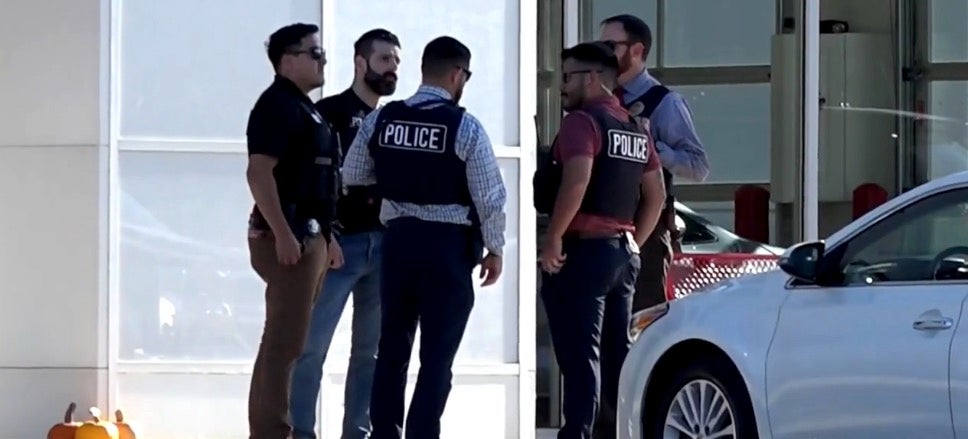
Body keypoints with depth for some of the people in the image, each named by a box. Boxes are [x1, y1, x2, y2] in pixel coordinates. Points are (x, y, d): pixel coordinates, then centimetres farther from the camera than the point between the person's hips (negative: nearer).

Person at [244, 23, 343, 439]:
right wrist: (282, 234, -27)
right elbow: (259, 172, -22)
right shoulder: (278, 105, -13)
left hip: (306, 235, 10)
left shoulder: (303, 107, 19)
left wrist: (325, 235, 22)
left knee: (289, 340, 13)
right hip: (287, 237, -10)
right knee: (284, 342, -11)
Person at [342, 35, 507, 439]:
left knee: (392, 346, 14)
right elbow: (489, 196, -10)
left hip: (398, 238, 4)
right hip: (448, 243, -4)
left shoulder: (381, 119, 1)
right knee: (438, 352, 1)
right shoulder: (465, 126, -11)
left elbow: (352, 176, 10)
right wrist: (494, 248, 2)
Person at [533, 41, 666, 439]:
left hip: (583, 248, -8)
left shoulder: (582, 121, -10)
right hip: (623, 252, 8)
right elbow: (656, 196, 18)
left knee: (579, 354, -10)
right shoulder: (636, 130, 16)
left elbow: (576, 181, -24)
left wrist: (553, 239, -18)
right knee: (617, 353, 11)